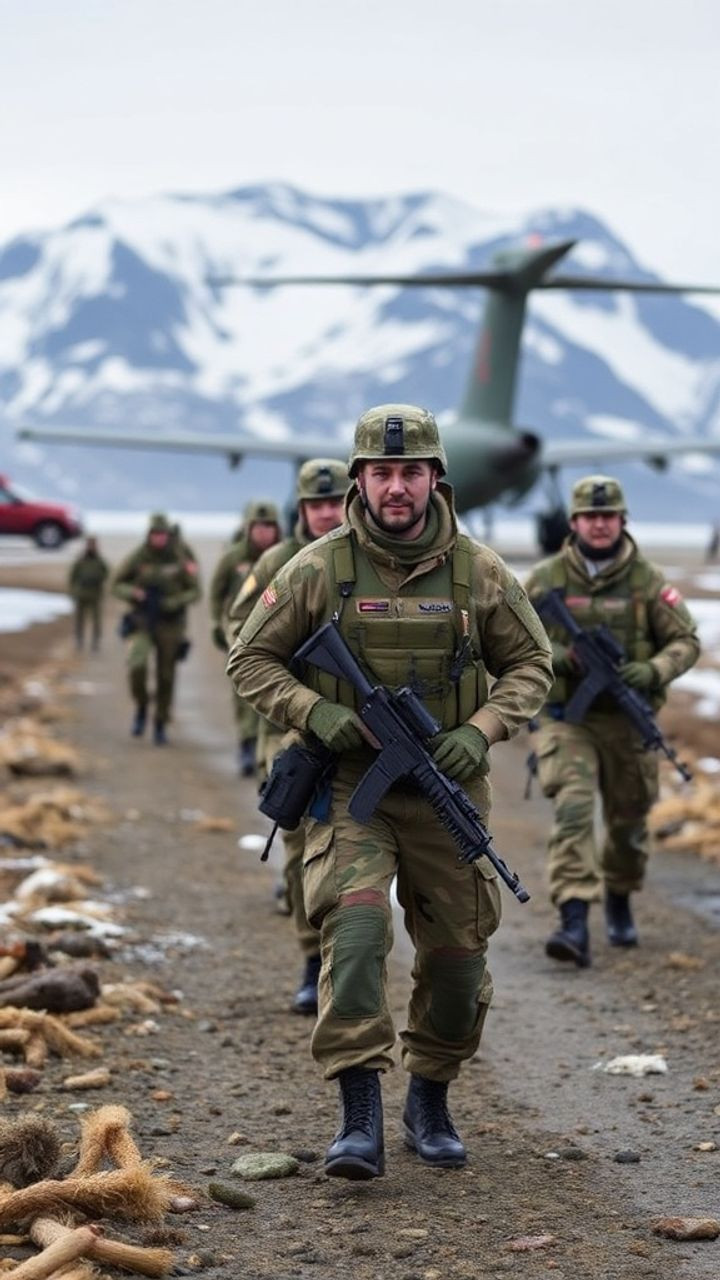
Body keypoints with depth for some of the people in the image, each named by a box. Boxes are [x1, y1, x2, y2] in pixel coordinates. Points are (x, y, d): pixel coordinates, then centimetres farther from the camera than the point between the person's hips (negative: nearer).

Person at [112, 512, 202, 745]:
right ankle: (141, 708, 4)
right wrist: (135, 593, -17)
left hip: (170, 624, 0)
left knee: (165, 676, 5)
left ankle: (160, 725, 19)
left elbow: (195, 592, 0)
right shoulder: (136, 558, -5)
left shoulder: (179, 560, -6)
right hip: (143, 621, 0)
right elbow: (116, 585, 3)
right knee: (136, 665, -22)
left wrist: (174, 602, -18)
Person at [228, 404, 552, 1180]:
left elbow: (530, 664, 8)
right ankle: (359, 1116, -17)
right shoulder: (318, 570, -6)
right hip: (349, 787, -2)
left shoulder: (479, 571, -1)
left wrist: (481, 730, -9)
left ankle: (429, 1101, 30)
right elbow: (250, 660, 2)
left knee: (457, 954, 7)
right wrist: (315, 713, -15)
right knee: (355, 927, -21)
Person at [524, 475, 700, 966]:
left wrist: (654, 671, -18)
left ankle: (619, 901, 42)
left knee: (628, 821, 15)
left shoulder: (647, 579, -1)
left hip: (628, 721, 2)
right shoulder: (546, 579, -2)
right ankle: (574, 923, -25)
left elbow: (686, 640, 2)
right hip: (567, 719, -2)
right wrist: (556, 658, -16)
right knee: (573, 810, -19)